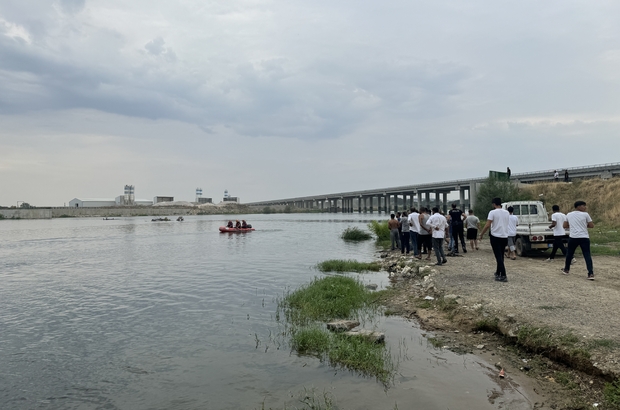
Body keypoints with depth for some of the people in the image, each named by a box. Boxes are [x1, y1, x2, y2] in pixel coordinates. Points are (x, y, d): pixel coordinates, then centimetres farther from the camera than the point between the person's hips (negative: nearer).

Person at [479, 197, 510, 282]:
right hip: (505, 237, 6)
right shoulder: (507, 213, 8)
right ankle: (498, 273, 31)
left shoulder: (493, 212, -11)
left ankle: (503, 276, -11)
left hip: (495, 237, -6)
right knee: (501, 256, 18)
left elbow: (487, 225, -16)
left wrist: (481, 234, -5)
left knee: (498, 257, -5)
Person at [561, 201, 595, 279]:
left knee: (569, 253, 18)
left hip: (573, 237, 3)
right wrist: (585, 225, 18)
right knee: (587, 255, -2)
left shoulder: (569, 215, 9)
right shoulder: (585, 214, -2)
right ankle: (591, 274, -10)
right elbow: (592, 225, 1)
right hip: (584, 237, -3)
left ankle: (566, 269, 30)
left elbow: (565, 226, 15)